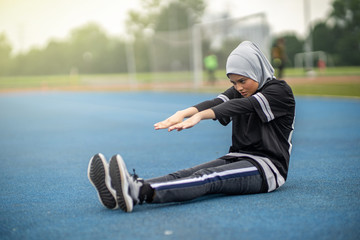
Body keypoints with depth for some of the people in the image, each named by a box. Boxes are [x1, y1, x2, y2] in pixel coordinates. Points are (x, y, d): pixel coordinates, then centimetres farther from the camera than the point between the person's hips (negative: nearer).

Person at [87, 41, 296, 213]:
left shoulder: (280, 91, -6)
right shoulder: (240, 91, 17)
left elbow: (242, 106, -23)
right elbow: (217, 102, -4)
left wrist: (199, 117, -37)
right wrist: (183, 113, -26)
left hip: (267, 166, -7)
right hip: (237, 158, 7)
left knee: (210, 178, -34)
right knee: (186, 174, -21)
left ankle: (140, 193, -60)